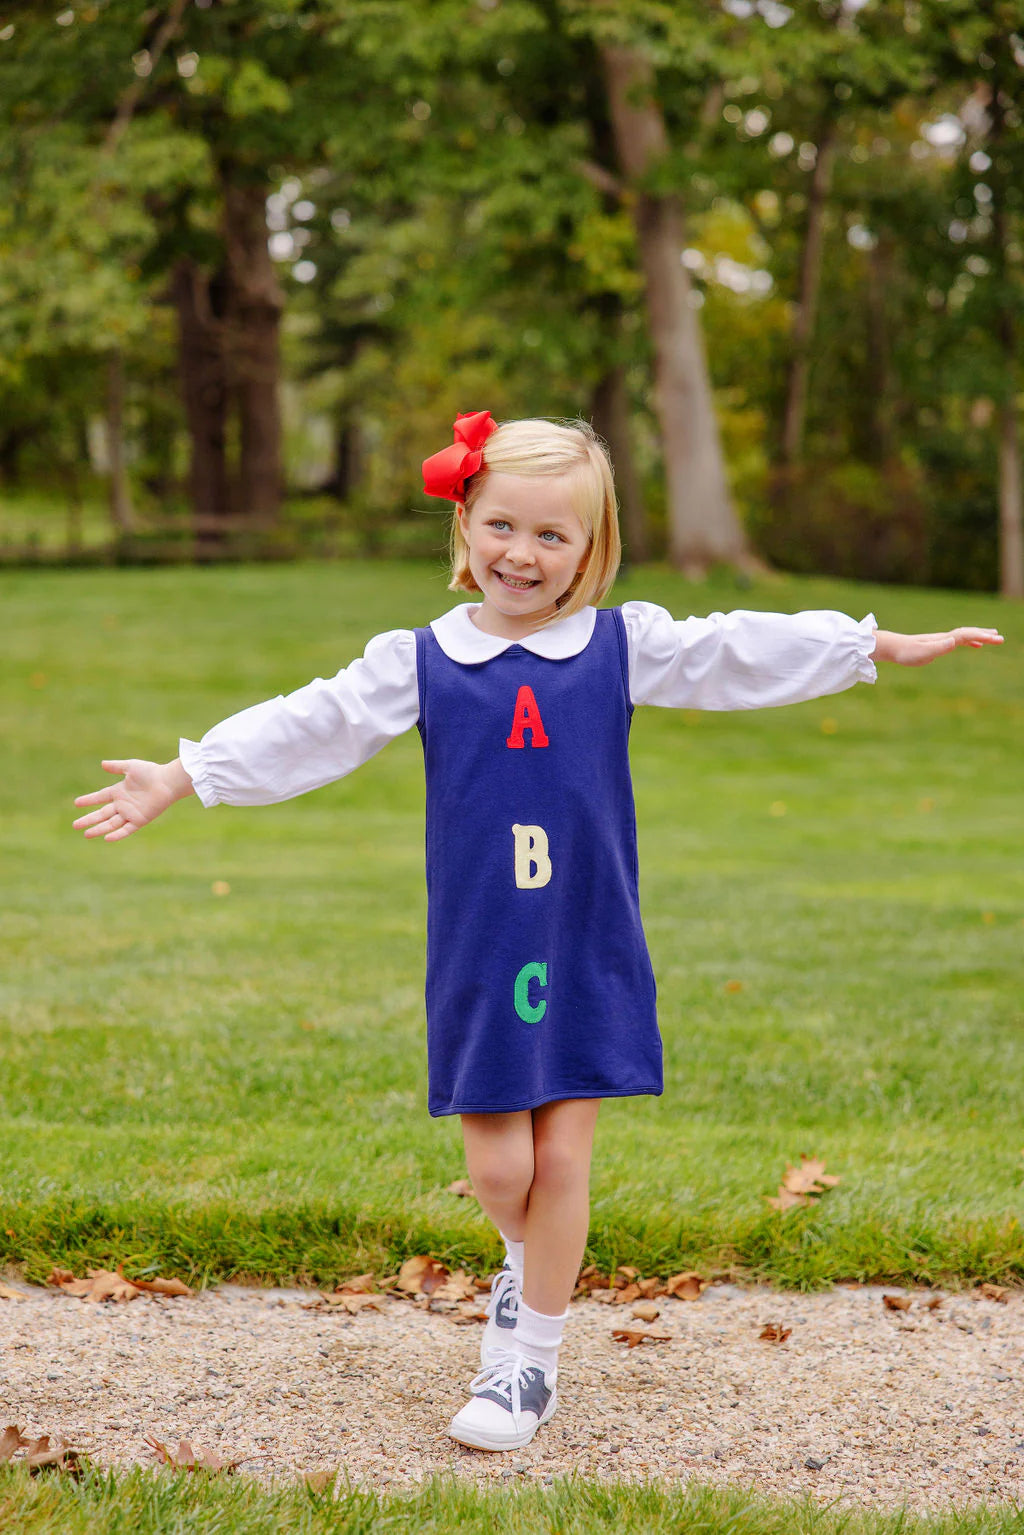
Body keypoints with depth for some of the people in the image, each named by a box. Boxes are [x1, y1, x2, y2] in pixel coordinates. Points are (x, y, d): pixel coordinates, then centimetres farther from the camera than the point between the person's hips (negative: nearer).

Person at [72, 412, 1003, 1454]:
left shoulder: (623, 647, 2)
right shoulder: (418, 663, 1)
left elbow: (743, 653, 6)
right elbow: (307, 728, 0)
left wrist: (885, 646, 7)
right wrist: (177, 778, -3)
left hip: (588, 950, 0)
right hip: (477, 955, 0)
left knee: (560, 1159, 3)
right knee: (497, 1170, 0)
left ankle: (531, 1358, 18)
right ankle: (528, 1261, 35)